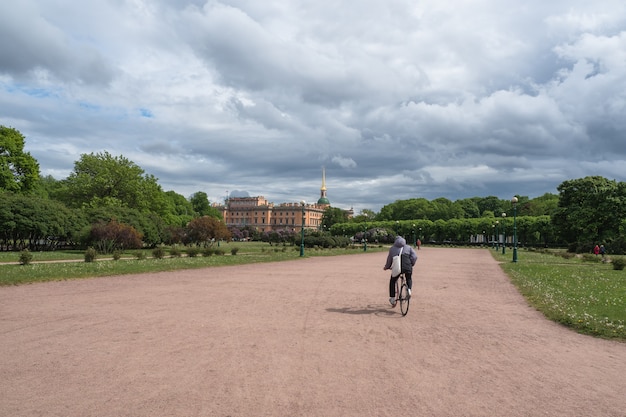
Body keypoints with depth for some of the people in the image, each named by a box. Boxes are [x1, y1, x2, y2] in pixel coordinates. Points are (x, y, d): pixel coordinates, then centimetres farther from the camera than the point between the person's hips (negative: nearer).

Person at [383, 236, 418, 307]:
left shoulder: (392, 248, 21)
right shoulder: (408, 247, 20)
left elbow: (389, 259, 23)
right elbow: (414, 257, 6)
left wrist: (386, 267, 39)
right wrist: (411, 265, 20)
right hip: (407, 268, 1)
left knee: (392, 282, 22)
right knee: (409, 279, 32)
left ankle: (392, 299, 18)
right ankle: (409, 289, 6)